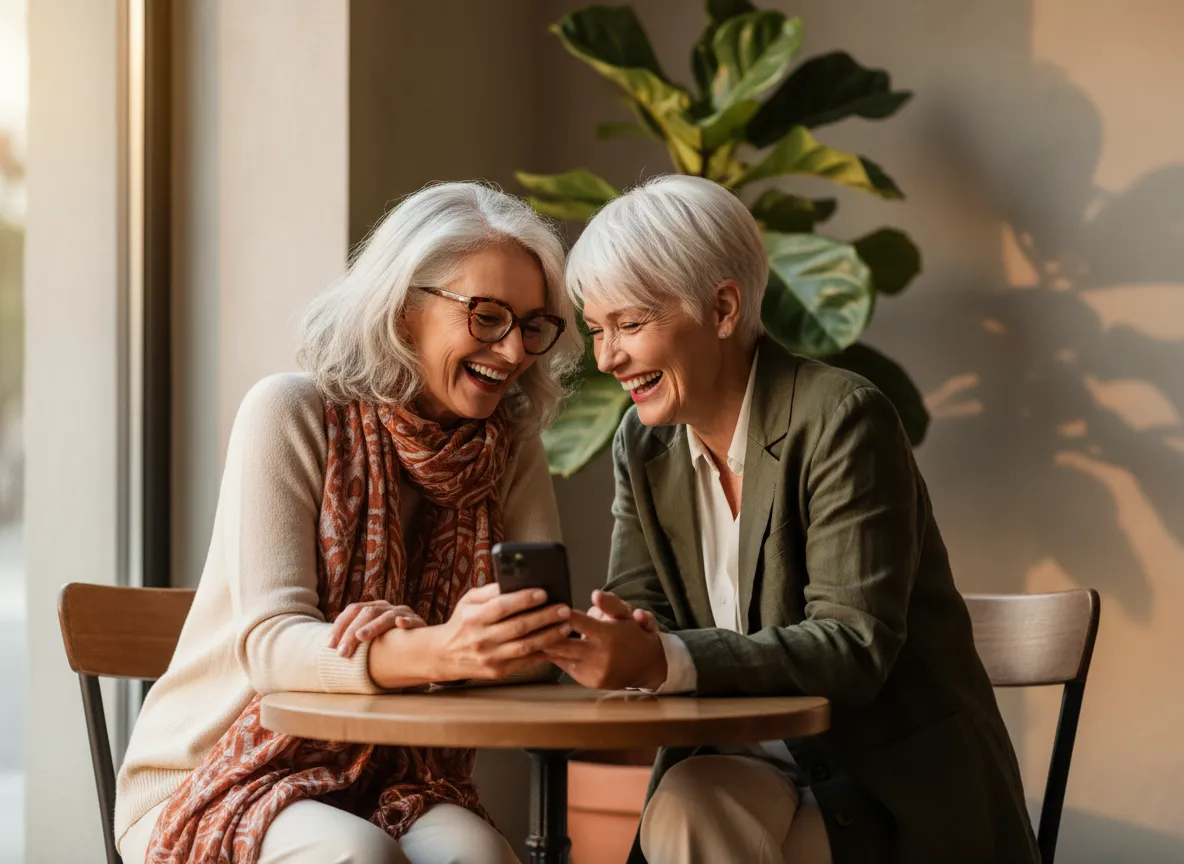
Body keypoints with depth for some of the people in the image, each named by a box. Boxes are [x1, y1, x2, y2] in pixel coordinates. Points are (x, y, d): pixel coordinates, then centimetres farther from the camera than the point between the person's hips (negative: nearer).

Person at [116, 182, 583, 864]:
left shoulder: (512, 450, 4)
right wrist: (440, 652, -39)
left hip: (400, 787, 3)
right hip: (217, 783, -3)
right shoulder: (292, 415, -9)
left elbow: (544, 638, -5)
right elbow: (269, 642, -19)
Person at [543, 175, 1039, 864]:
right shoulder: (643, 445, 6)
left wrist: (663, 659, -35)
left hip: (895, 784, -5)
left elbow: (856, 647, -23)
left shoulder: (843, 420, -16)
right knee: (684, 808, -27)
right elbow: (638, 607, 1)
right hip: (757, 764, 5)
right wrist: (612, 636, -24)